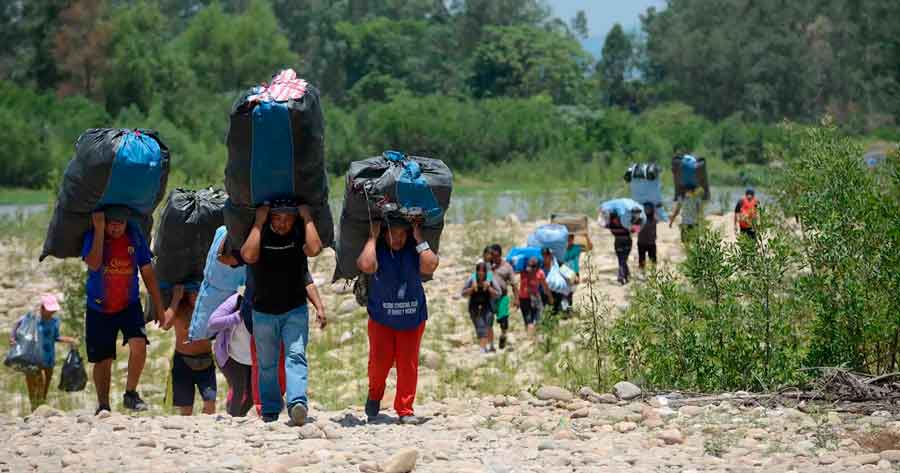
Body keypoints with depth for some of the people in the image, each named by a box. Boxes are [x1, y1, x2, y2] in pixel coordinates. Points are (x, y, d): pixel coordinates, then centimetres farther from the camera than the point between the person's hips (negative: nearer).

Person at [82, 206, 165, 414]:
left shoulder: (135, 236, -5)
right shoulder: (92, 235, -10)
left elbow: (148, 273, 3)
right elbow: (94, 264, -28)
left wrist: (159, 307, 3)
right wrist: (99, 230, -28)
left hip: (129, 305, 1)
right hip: (99, 309, -1)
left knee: (139, 344, -22)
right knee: (103, 360, 4)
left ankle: (130, 394, -4)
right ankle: (103, 406, 19)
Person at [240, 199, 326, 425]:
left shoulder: (299, 234, -5)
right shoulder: (260, 233, -5)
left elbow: (314, 249, -27)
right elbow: (249, 255, -26)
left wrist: (307, 217, -18)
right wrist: (259, 222, -21)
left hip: (295, 310, -1)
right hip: (263, 311, 1)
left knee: (296, 355, -18)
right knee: (266, 364, 7)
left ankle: (297, 402, -33)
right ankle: (270, 409, 16)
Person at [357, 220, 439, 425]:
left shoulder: (415, 248, -8)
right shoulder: (376, 248, -12)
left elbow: (429, 266, -28)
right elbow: (366, 265, -34)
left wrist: (419, 239, -24)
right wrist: (372, 237, -25)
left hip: (412, 318, 1)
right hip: (381, 318, -1)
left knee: (408, 364, -1)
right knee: (380, 361, -7)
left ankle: (405, 409, 10)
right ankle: (374, 395, 23)